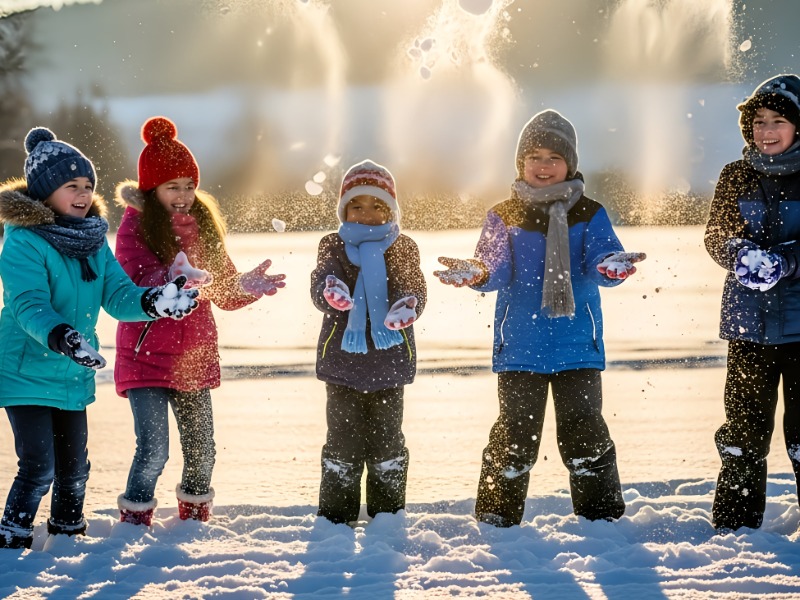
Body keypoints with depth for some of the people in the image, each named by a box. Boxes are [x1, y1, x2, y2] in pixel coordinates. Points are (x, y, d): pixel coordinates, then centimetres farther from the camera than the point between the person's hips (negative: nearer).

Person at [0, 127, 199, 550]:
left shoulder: (95, 242, 5)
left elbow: (117, 296, -2)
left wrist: (152, 301, -23)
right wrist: (60, 336, -48)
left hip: (74, 376, 7)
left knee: (74, 467, 17)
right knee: (39, 466, -13)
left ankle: (67, 532, 37)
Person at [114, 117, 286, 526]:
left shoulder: (203, 223, 9)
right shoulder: (136, 225, -8)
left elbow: (224, 292, 11)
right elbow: (136, 285, -24)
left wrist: (246, 287, -12)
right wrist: (174, 278, -44)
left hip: (195, 357, 5)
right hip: (146, 357, -5)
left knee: (201, 449, 12)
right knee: (153, 450, -12)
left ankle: (194, 519, 33)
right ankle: (133, 523, 5)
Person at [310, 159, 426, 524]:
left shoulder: (402, 249, 5)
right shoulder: (333, 247, 3)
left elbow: (416, 290, -5)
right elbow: (320, 282, -13)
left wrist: (408, 305, -29)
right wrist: (329, 291, -38)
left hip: (389, 358, 1)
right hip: (342, 357, -1)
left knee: (387, 440, 7)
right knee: (343, 440, 2)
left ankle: (388, 515, 18)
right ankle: (336, 516, 12)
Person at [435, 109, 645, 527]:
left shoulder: (589, 215, 6)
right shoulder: (503, 218, 7)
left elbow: (599, 260, -7)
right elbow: (497, 270, -4)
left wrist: (611, 267, -31)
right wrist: (477, 274, -27)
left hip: (577, 347, 0)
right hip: (519, 348, 0)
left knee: (584, 431, 3)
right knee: (514, 433, 4)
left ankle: (602, 516, 14)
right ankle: (496, 517, 12)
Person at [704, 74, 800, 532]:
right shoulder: (736, 177, 9)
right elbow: (716, 235, 5)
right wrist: (741, 255, -15)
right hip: (750, 322, 3)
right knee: (745, 423, 7)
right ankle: (734, 522, 15)